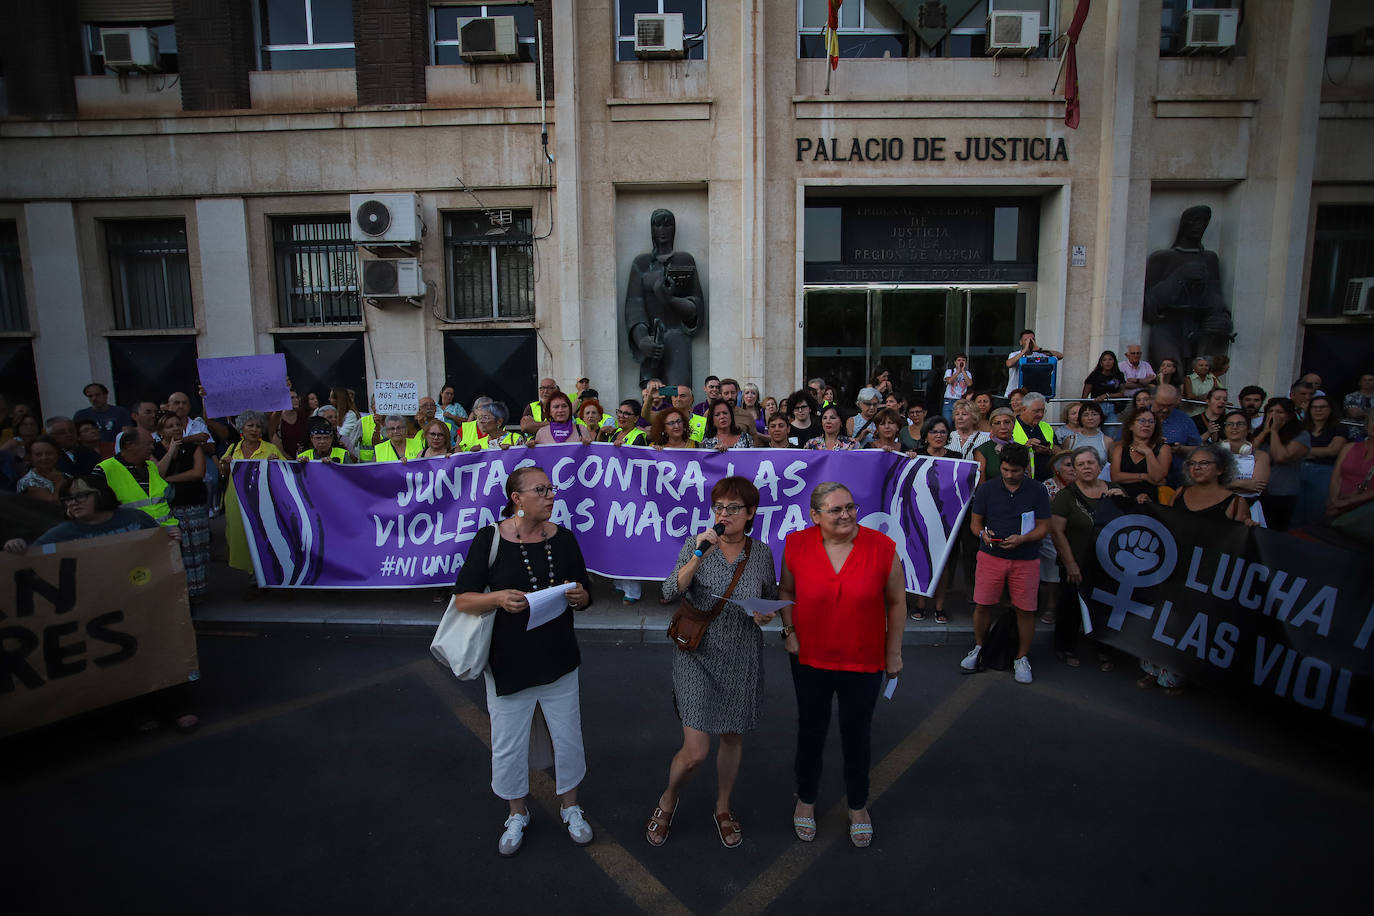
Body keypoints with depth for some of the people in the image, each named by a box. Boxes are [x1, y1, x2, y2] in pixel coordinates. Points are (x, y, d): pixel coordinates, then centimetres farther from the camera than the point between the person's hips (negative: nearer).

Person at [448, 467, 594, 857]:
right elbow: (462, 599, -9)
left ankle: (570, 807, 37)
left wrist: (579, 597, -15)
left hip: (559, 661, 3)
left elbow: (586, 595, 8)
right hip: (508, 664, -2)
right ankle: (517, 814, 35)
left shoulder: (563, 538, -1)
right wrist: (498, 598, -27)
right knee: (508, 745, 10)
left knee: (568, 737, 13)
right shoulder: (490, 539, -10)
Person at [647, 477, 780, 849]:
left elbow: (771, 599, 14)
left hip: (742, 659, 3)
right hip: (699, 655, -3)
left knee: (732, 737, 16)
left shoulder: (762, 552, 0)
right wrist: (698, 556, -27)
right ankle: (667, 801, 25)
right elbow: (669, 594, -18)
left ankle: (723, 807, 41)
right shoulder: (696, 544, -7)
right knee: (696, 751, -6)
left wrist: (766, 615, -9)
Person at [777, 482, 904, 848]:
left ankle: (858, 805, 40)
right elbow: (786, 591, 6)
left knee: (857, 733, 16)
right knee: (811, 729, 18)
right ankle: (806, 800, 42)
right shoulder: (797, 546, -11)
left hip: (864, 661, -1)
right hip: (810, 657, 1)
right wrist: (789, 631, -6)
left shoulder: (882, 547, -14)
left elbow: (896, 602, -3)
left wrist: (894, 651, 1)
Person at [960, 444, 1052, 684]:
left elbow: (1043, 527, 2)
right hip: (990, 556, 1)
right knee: (982, 605, -1)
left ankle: (1021, 658, 19)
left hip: (1025, 559, 0)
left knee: (1025, 610, 1)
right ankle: (978, 648, 22)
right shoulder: (986, 489, 3)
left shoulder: (1037, 492, 1)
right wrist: (983, 533, -14)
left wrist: (1021, 539, -16)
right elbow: (975, 522, 8)